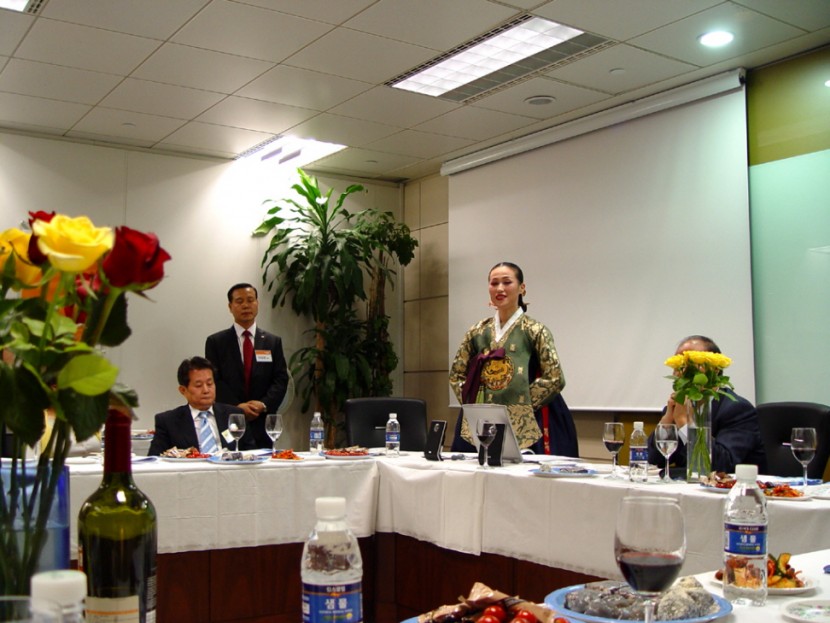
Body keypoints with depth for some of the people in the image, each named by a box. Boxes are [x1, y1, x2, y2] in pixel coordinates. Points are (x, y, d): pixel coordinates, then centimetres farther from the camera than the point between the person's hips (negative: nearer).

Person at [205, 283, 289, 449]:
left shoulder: (273, 342, 11)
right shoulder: (215, 342, 7)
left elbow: (281, 379, 5)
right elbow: (214, 380, -1)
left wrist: (264, 404, -12)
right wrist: (236, 407, -14)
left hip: (262, 425, 2)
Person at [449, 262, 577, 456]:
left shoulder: (534, 331, -2)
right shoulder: (477, 331, 9)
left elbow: (554, 379, -8)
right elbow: (456, 374, 16)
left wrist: (521, 405, -9)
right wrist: (472, 403, 3)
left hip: (524, 429, -3)